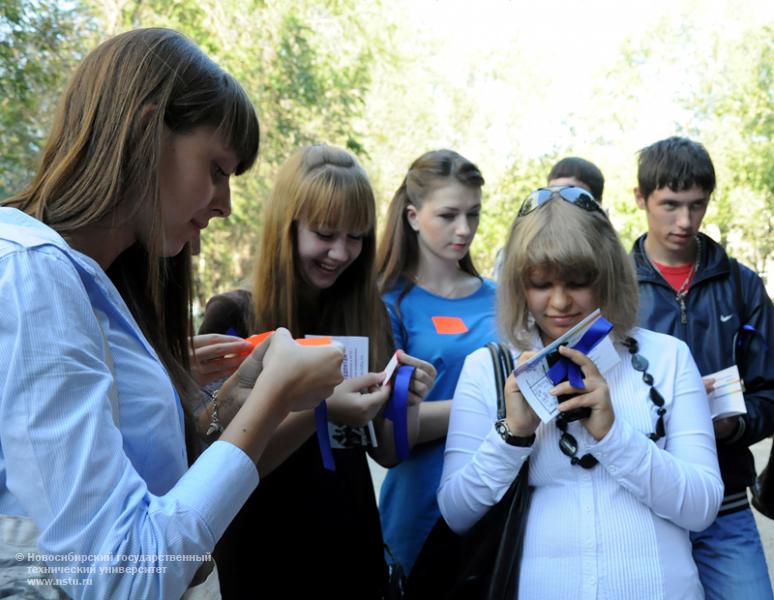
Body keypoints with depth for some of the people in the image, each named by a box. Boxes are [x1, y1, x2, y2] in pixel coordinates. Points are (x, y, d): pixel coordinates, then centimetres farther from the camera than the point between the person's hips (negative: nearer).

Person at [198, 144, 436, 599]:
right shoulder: (234, 317, -12)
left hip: (355, 548, 4)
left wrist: (408, 401, -17)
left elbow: (388, 453, 2)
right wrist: (318, 411, -29)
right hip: (264, 555, -3)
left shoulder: (370, 315, -2)